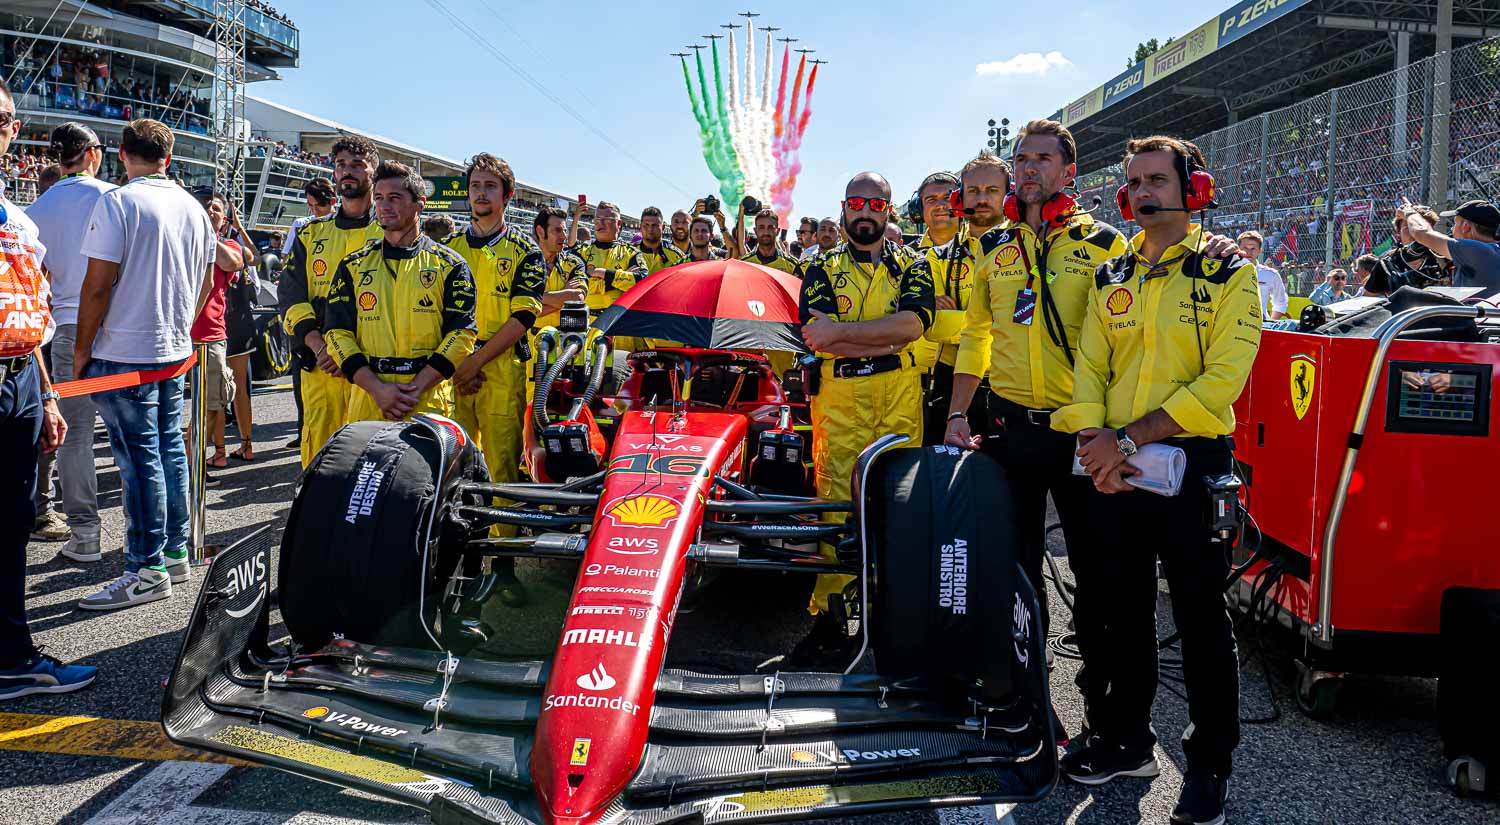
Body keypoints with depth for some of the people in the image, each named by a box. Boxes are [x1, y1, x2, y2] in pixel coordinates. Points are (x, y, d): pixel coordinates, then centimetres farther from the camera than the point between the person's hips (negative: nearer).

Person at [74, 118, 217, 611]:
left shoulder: (117, 203, -12)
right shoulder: (193, 208, 9)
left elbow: (98, 284, -15)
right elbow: (206, 282, 16)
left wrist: (83, 348, -6)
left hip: (124, 352, -7)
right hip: (175, 350, 7)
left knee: (140, 460, -4)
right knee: (170, 450, 13)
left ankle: (148, 571, 1)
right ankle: (174, 554, 20)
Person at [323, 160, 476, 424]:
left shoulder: (450, 265, 5)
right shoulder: (353, 266, 12)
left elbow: (461, 334, -2)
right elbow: (337, 333, 6)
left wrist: (414, 390, -12)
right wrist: (378, 389, -9)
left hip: (429, 403, -2)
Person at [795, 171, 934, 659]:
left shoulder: (912, 266, 13)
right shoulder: (822, 270, 14)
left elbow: (912, 324, -7)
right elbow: (817, 337, -3)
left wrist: (840, 332, -12)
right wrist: (886, 340, -8)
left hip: (900, 399, 0)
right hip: (838, 399, 0)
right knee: (834, 501, -5)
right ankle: (828, 614, 0)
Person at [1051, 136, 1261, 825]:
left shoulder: (1229, 275, -4)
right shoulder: (1110, 278, 11)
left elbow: (1220, 380, -15)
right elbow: (1089, 369, 6)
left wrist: (1131, 437, -20)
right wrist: (1095, 443, -13)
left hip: (1190, 465, -5)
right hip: (1112, 472, 5)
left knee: (1199, 618, 4)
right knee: (1117, 610, 13)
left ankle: (1210, 763, 19)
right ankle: (1126, 740, 30)